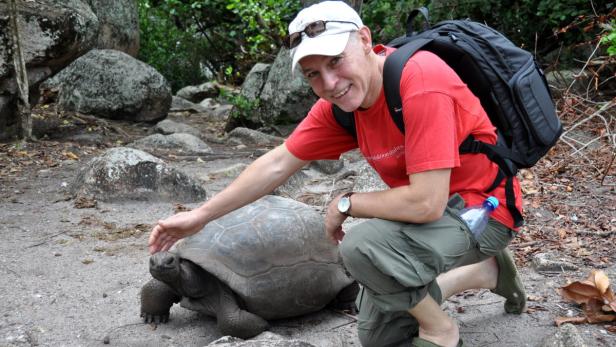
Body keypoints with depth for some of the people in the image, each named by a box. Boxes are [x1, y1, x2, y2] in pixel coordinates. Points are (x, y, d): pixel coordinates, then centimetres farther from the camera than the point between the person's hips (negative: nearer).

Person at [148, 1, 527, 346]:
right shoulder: (338, 103, -7)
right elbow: (276, 165, 3)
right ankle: (485, 271, 30)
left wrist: (345, 204, -18)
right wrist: (200, 215, 4)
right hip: (431, 205, 8)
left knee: (363, 245, -31)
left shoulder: (420, 82, -31)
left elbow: (426, 202, -34)